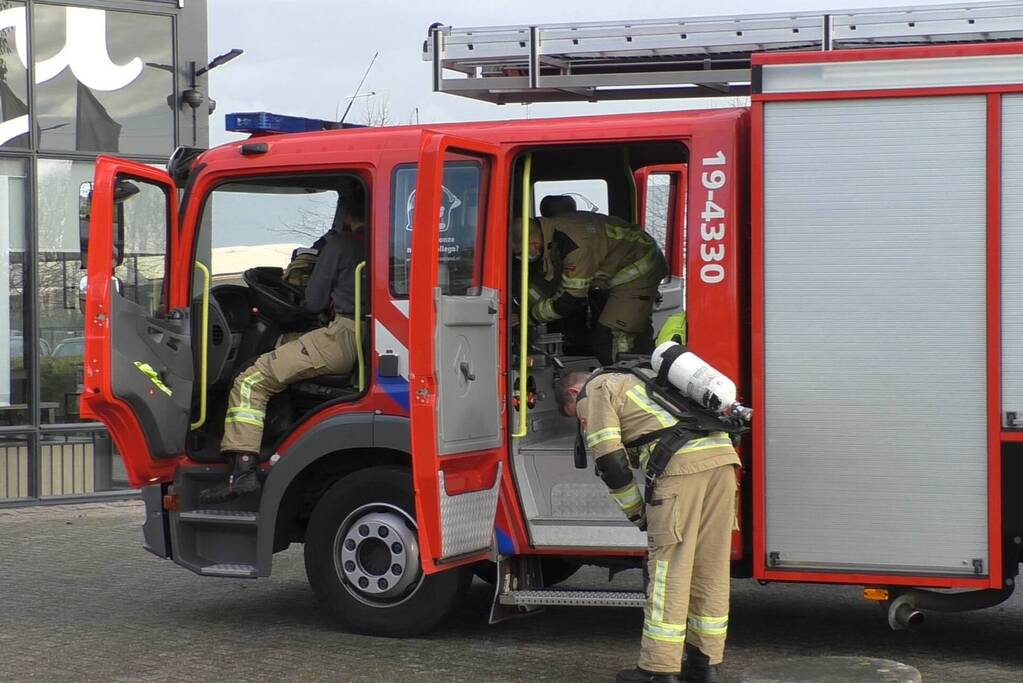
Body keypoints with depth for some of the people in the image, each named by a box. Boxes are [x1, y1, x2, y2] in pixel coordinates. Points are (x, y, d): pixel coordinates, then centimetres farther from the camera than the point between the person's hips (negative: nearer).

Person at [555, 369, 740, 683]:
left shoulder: (594, 391, 9)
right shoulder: (632, 381, 36)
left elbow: (609, 461, 1)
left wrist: (636, 513, 10)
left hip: (683, 463, -8)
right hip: (721, 455, 8)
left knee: (669, 569, -3)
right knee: (710, 569, 13)